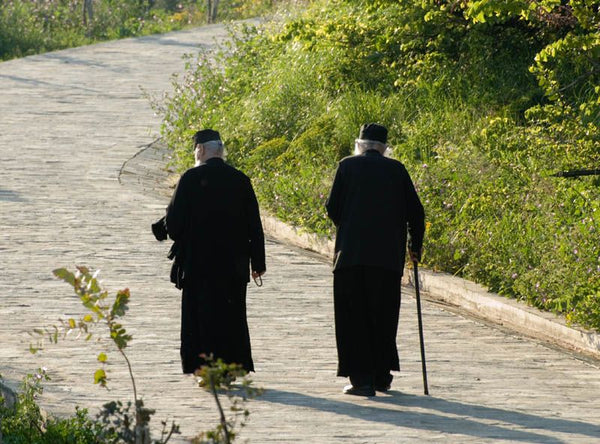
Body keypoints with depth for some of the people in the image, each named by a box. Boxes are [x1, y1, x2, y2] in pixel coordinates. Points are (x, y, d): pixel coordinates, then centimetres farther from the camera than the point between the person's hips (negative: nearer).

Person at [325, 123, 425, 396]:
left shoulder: (347, 166, 1)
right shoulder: (396, 169, 6)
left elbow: (332, 207, -1)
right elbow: (415, 211, 5)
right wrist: (415, 245, 19)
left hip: (351, 252, -2)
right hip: (389, 256, 2)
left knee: (353, 318, 2)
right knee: (383, 318, 14)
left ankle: (362, 378, -6)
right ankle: (382, 376, 19)